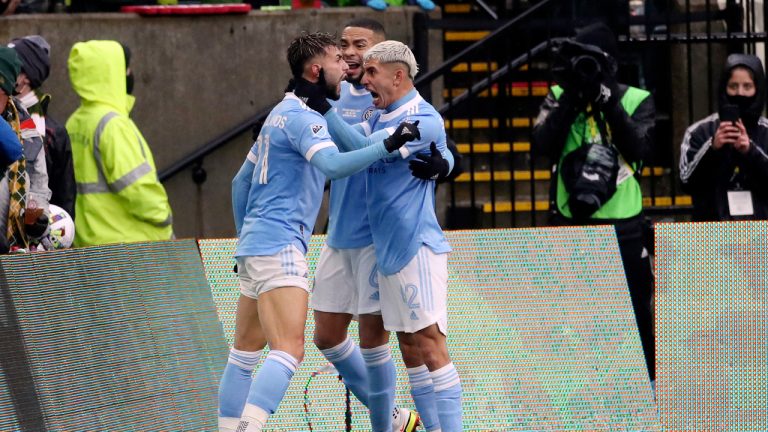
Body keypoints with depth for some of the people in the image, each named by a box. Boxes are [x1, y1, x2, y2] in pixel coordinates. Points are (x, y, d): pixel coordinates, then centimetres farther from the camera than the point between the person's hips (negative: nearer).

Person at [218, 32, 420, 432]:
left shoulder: (281, 114, 20)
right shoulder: (303, 116, -10)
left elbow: (241, 182, 26)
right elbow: (333, 165, -30)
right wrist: (388, 145, -33)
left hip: (255, 242, 11)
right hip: (279, 245, -11)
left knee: (245, 352, 12)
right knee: (288, 351, -19)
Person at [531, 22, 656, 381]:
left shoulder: (635, 100, 0)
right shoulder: (560, 97, 4)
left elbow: (638, 149, -14)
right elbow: (544, 144, -11)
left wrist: (610, 103, -17)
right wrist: (571, 99, -16)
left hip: (622, 222, -1)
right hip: (571, 221, 2)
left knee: (635, 305, 3)